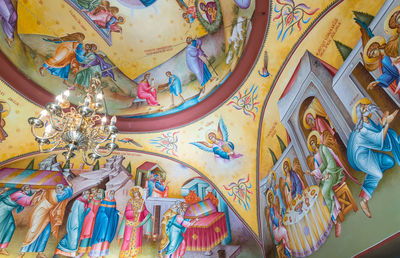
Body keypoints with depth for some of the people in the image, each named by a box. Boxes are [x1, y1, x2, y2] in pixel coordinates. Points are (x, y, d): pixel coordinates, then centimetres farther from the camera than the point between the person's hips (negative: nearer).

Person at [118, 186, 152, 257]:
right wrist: (136, 212, -29)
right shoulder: (130, 201, -11)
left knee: (137, 239, 10)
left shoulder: (142, 201, 0)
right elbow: (127, 213, -17)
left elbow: (145, 211, 6)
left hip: (139, 224, 4)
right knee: (128, 239, -1)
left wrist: (150, 215, -9)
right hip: (130, 223, -4)